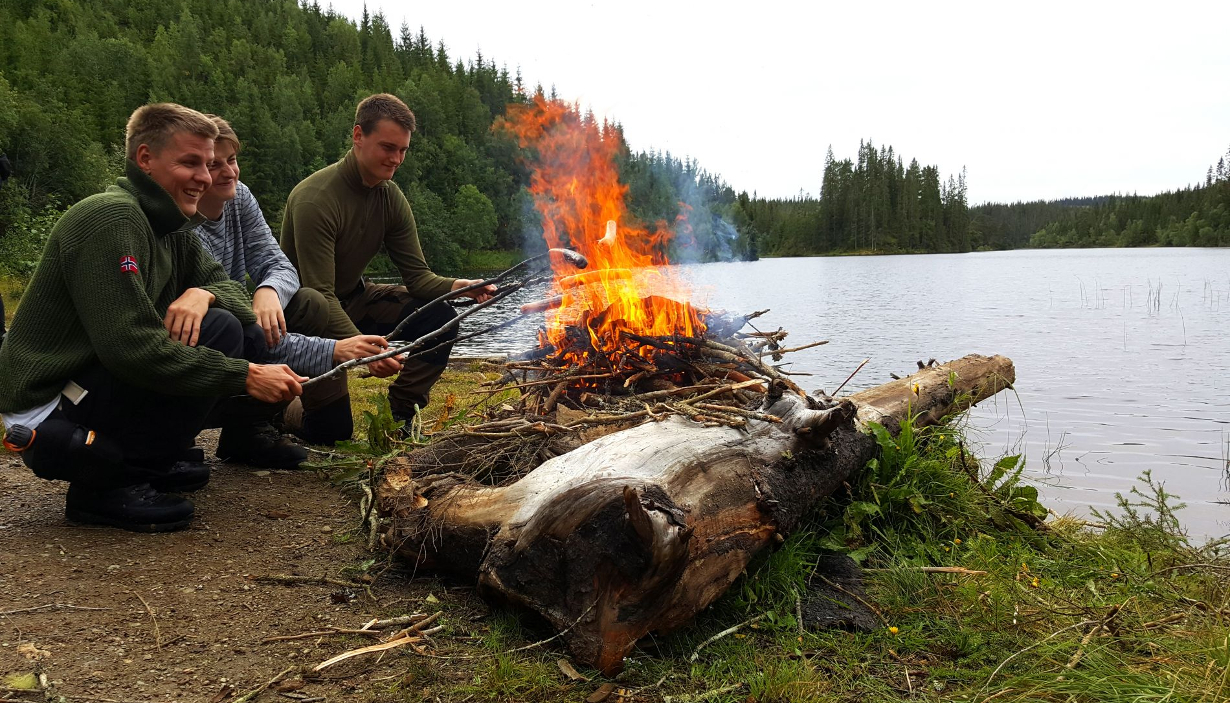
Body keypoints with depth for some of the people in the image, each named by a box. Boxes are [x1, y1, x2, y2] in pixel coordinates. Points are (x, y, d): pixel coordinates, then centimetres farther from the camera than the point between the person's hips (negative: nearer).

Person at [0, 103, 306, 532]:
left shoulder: (170, 228, 9)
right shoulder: (111, 219, -19)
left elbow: (227, 285, 9)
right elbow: (131, 348, -28)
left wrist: (202, 293, -15)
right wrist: (246, 376, -28)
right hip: (47, 413, -9)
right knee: (218, 329, -22)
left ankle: (146, 464, 9)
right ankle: (105, 482, -13)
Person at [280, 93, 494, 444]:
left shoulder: (391, 197, -5)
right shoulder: (315, 198, -27)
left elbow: (416, 275, -6)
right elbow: (319, 295, -31)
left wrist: (457, 287, -28)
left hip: (353, 299, 7)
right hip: (303, 314, -7)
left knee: (440, 318, -14)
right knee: (331, 432, -11)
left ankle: (399, 416, -3)